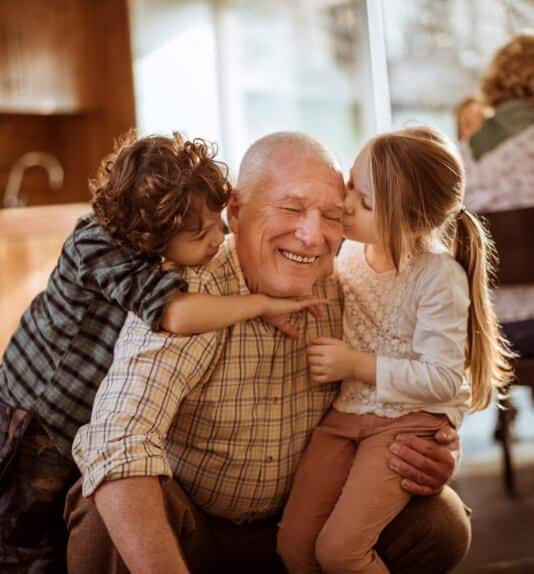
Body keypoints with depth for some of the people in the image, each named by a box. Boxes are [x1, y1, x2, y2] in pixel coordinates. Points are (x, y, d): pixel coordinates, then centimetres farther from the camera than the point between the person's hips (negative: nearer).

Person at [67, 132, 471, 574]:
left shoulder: (344, 293, -11)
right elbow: (117, 446, -39)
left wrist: (433, 454, -19)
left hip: (296, 523, 4)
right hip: (187, 531, -4)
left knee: (440, 524, -13)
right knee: (112, 519, -34)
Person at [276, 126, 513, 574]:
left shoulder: (439, 277, -19)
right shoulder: (351, 252, 0)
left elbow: (443, 380, -20)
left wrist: (357, 365, -19)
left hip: (409, 422, -6)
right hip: (344, 413, 6)